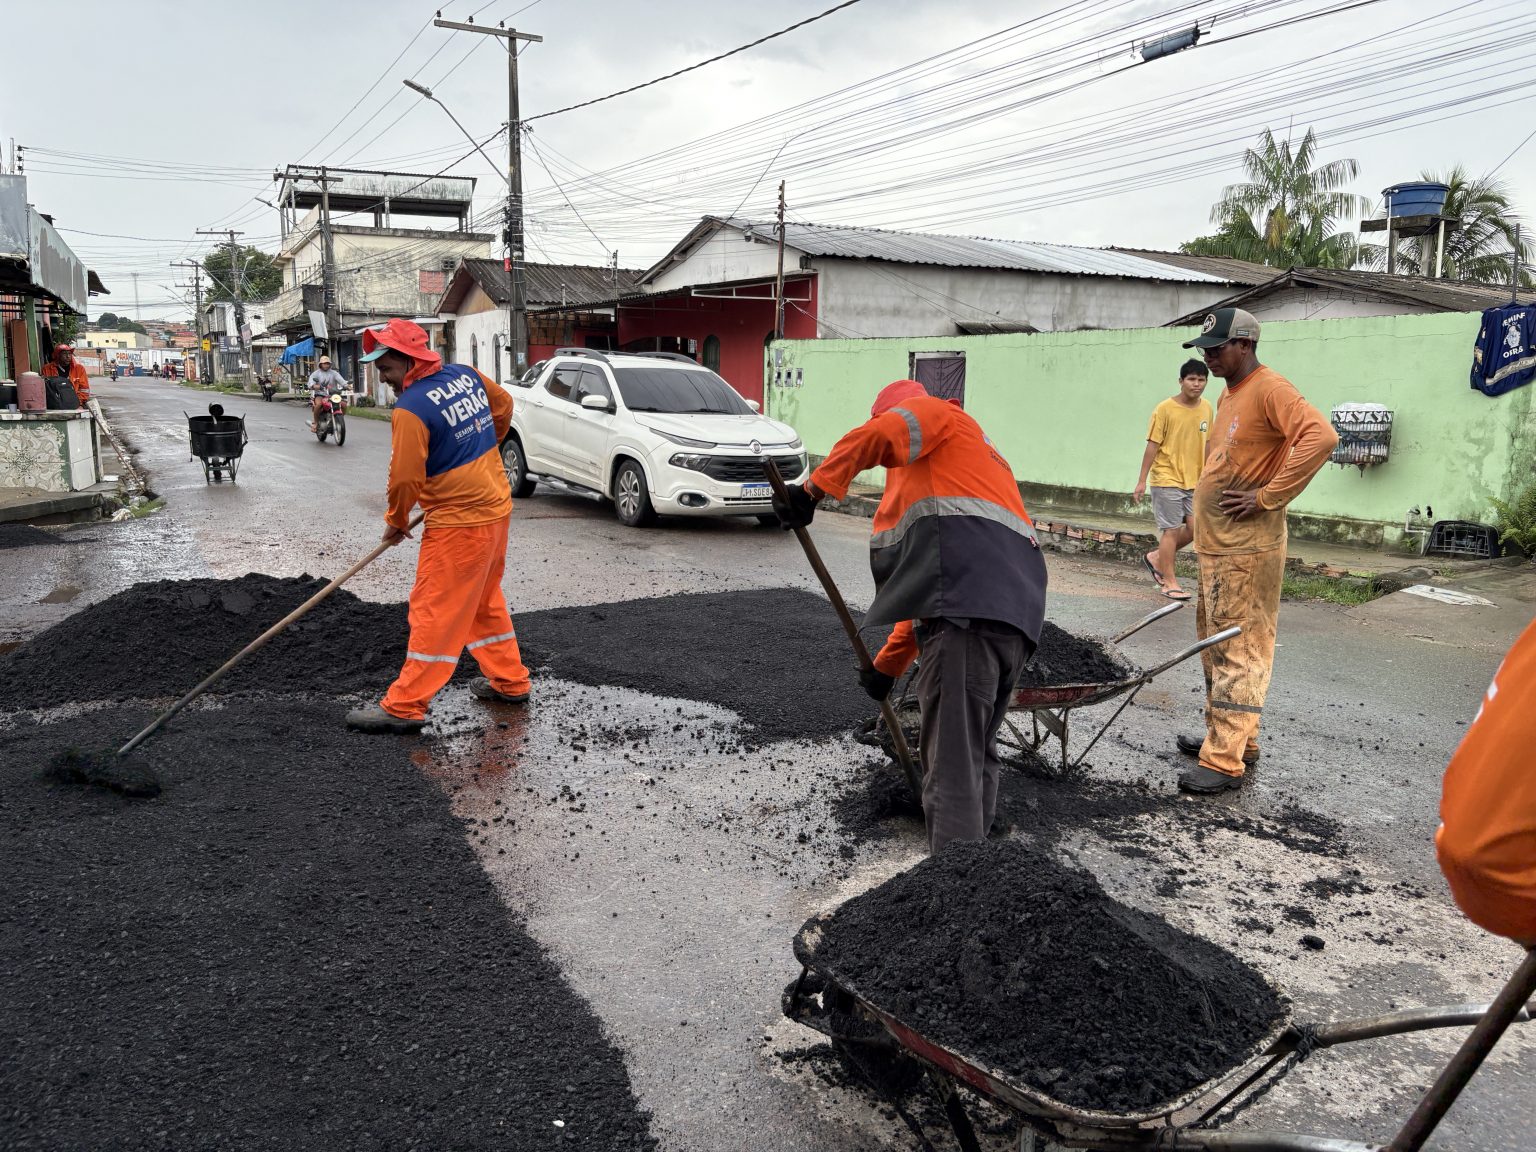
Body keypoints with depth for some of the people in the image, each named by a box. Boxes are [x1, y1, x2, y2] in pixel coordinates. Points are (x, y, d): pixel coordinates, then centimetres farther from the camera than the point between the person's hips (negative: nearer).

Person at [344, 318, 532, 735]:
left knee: (435, 610, -4)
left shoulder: (410, 410, -19)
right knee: (484, 599, 21)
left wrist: (395, 522, 1)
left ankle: (405, 706, 3)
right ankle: (509, 680, 30)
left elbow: (405, 478, -17)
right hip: (496, 507, 9)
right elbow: (503, 405, 20)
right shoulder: (465, 375, 4)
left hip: (458, 522, -9)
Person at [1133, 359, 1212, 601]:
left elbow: (1206, 444, 14)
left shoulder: (1206, 408, 5)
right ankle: (1170, 583, 9)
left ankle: (1157, 558, 24)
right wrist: (1141, 480, -11)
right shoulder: (1165, 409, -11)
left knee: (1195, 529, 2)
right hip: (1167, 480, -6)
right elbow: (1152, 445, -10)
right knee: (1172, 530, -1)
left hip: (1194, 481, 6)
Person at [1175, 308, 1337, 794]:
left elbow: (1321, 436, -26)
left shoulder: (1270, 389, -12)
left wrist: (1268, 497, -23)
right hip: (1215, 546, 10)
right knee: (1215, 642, 17)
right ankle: (1229, 736, 29)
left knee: (1240, 649, -8)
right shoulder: (1227, 396, 18)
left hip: (1247, 549, -10)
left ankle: (1225, 762, -6)